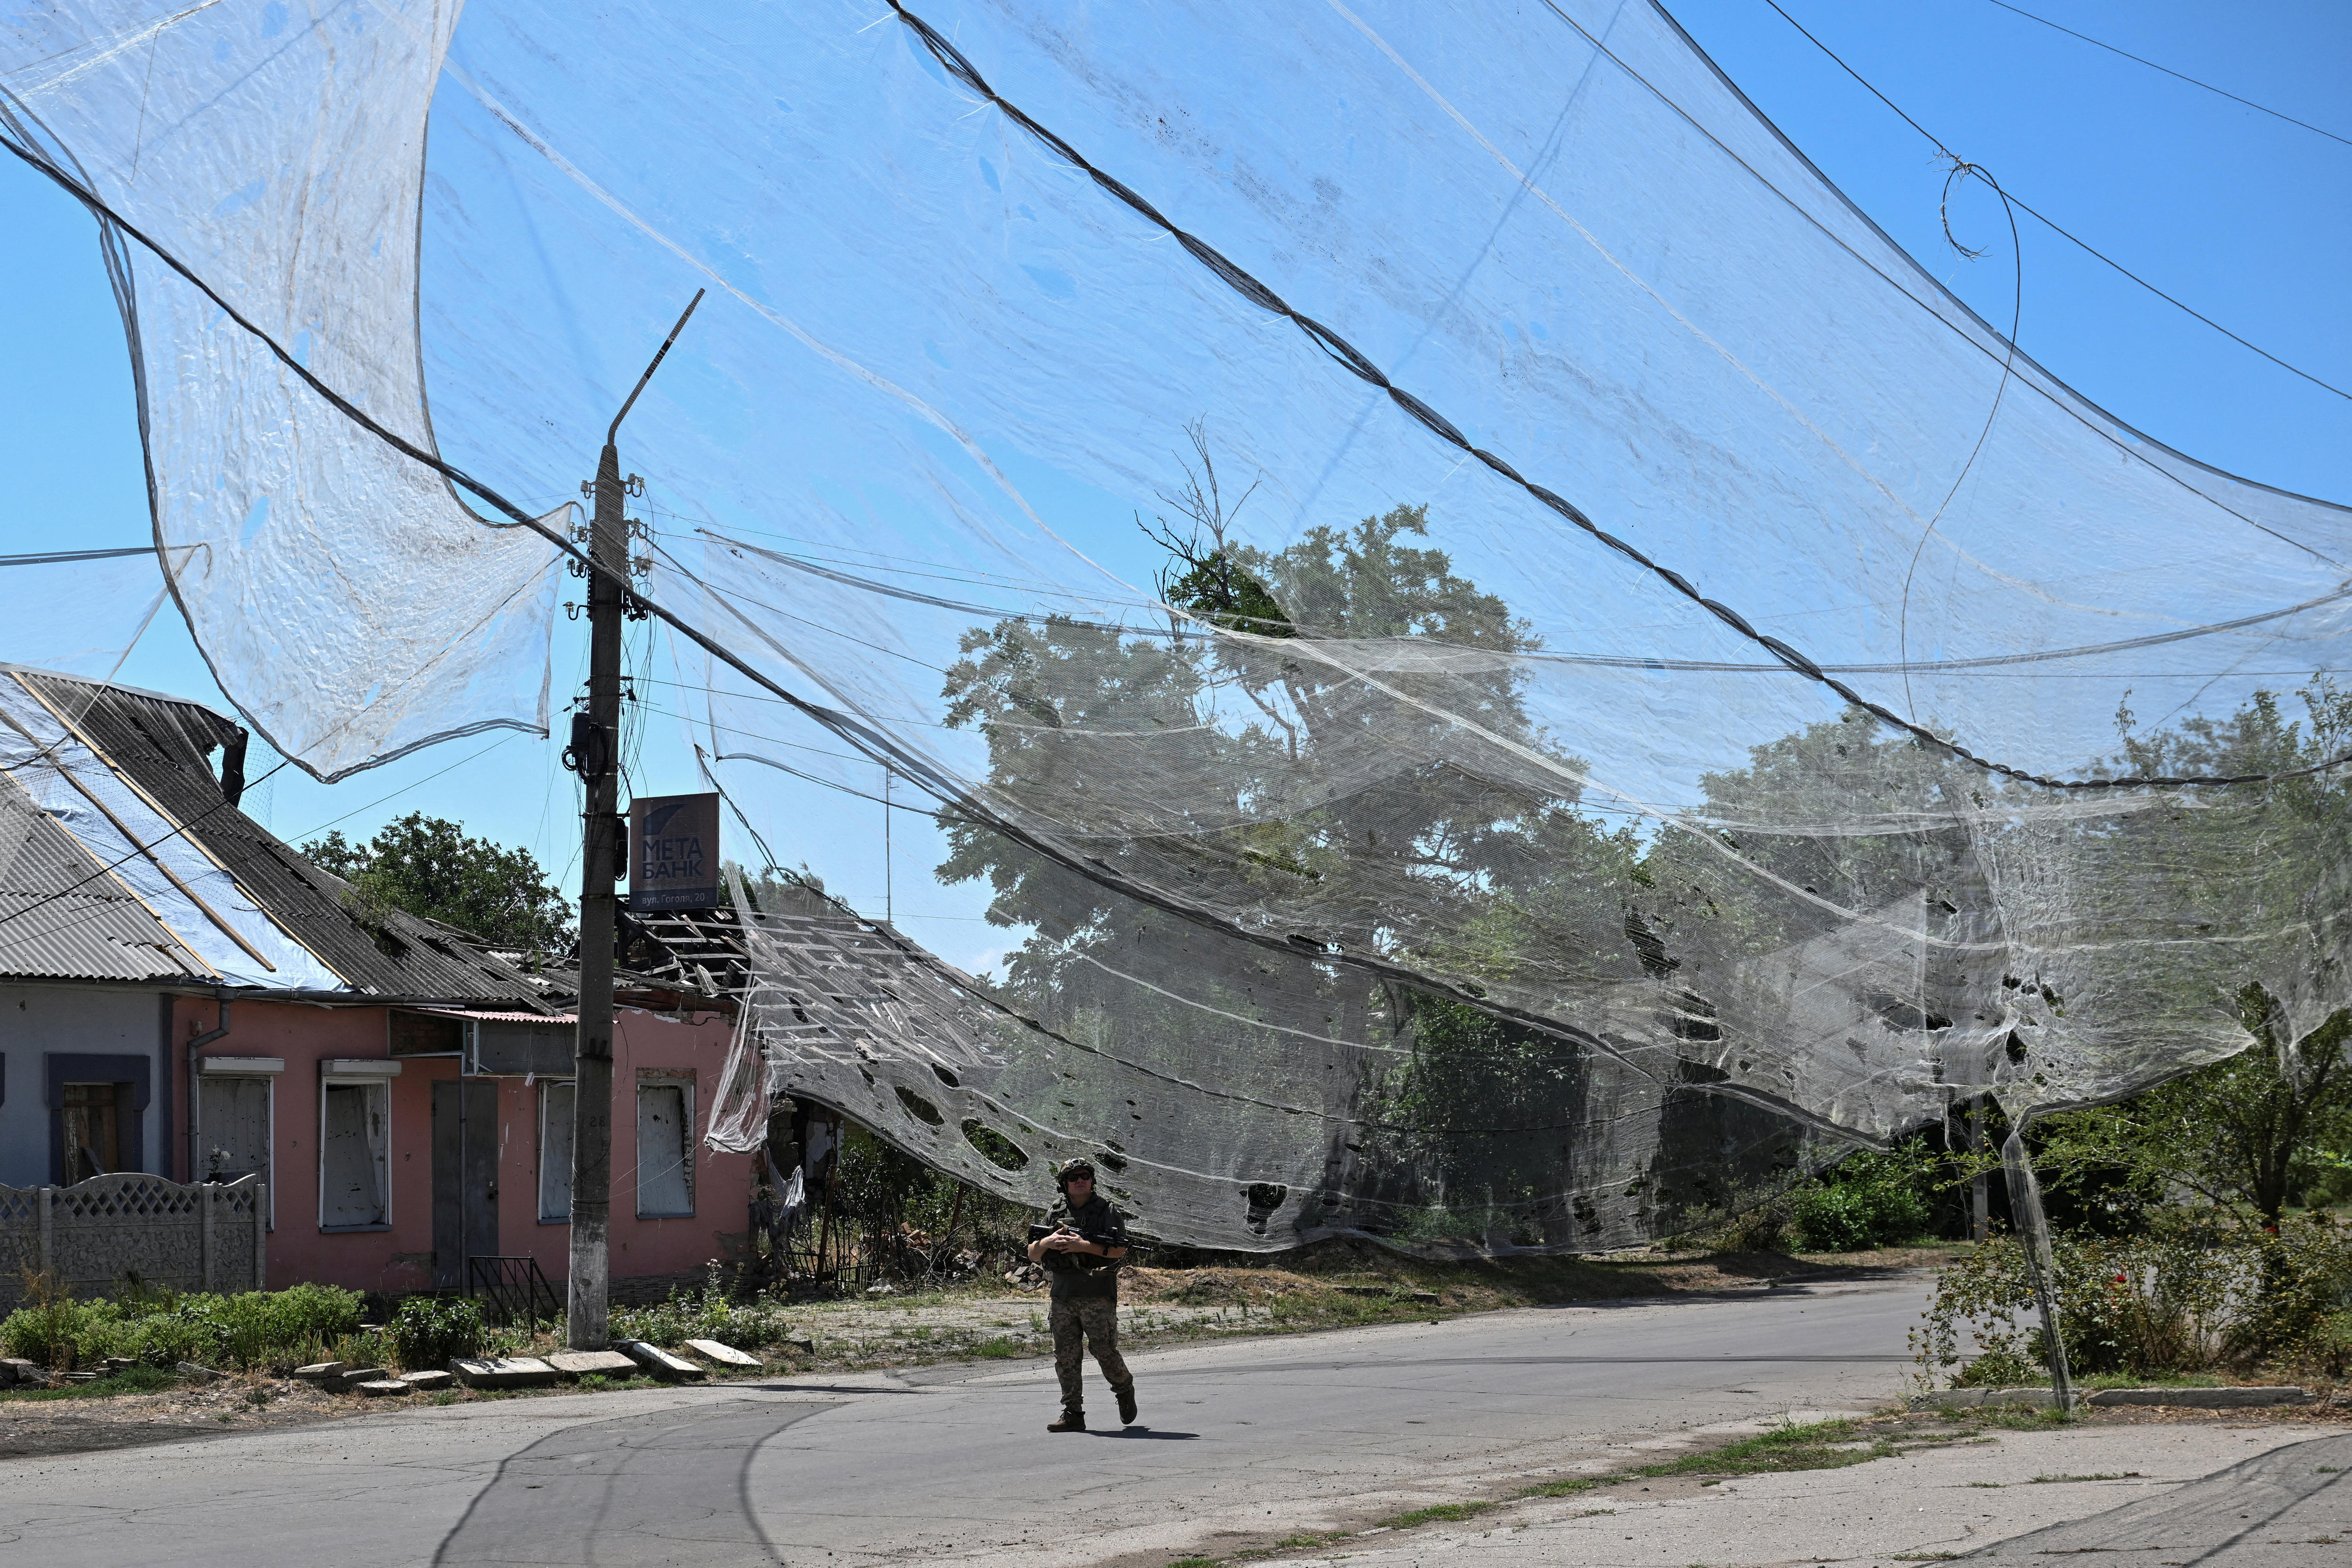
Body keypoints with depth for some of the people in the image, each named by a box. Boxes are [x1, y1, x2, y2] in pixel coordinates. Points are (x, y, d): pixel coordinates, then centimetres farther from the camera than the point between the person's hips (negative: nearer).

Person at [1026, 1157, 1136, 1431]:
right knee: (1066, 1358, 1)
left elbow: (1120, 1251, -8)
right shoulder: (1055, 1213, 13)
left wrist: (1084, 1246, -17)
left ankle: (1125, 1390, 24)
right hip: (1062, 1296, 4)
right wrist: (1047, 1242, -8)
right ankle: (1073, 1414, 5)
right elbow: (1033, 1255, 14)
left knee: (1105, 1352, -3)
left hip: (1098, 1296, -4)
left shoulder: (1107, 1210, 2)